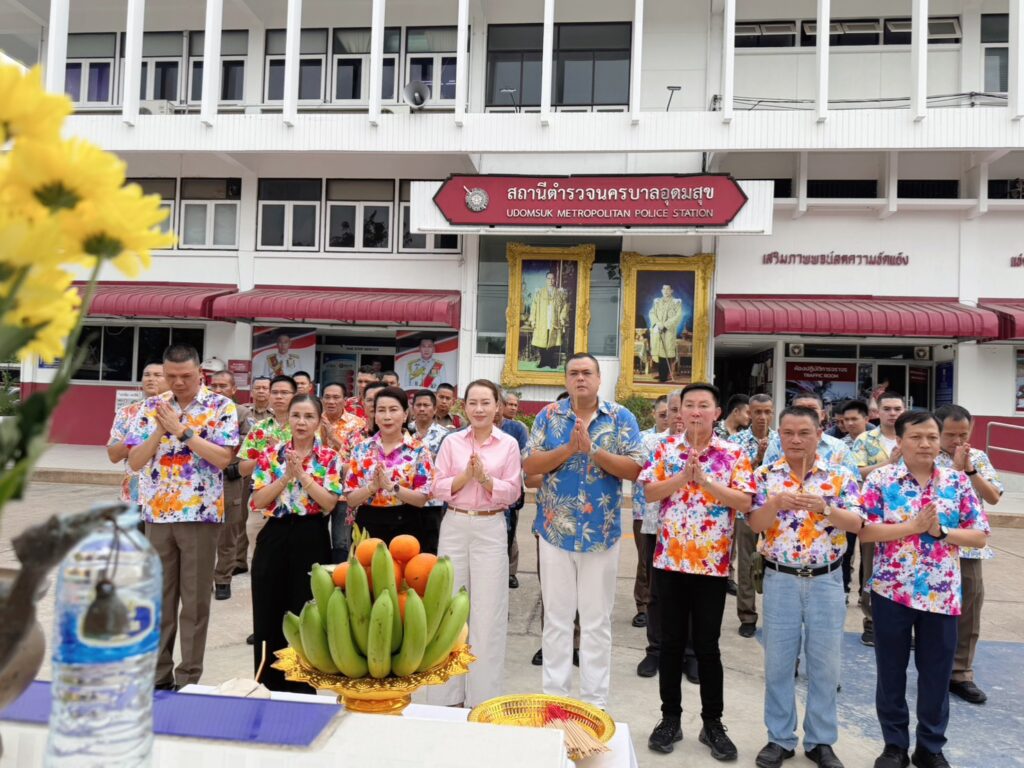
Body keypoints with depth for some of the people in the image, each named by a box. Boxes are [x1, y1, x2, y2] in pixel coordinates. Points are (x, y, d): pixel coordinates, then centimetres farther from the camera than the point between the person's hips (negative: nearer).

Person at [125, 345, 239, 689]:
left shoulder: (221, 406, -4)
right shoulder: (151, 407, 6)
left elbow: (223, 457, -15)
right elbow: (135, 462, 1)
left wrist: (183, 430, -18)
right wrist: (159, 431, -14)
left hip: (201, 515, -3)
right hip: (158, 514, 3)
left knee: (195, 600, 6)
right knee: (159, 597, 13)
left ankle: (189, 677, 17)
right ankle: (157, 672, 26)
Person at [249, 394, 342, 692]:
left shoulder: (329, 458, -1)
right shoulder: (271, 453, 4)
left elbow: (330, 503, -11)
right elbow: (258, 501, -3)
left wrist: (302, 474, -16)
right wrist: (285, 476, -15)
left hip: (312, 539, -2)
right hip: (275, 536, 2)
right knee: (268, 613, 7)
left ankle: (302, 686, 21)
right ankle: (268, 685, 24)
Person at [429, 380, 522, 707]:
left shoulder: (509, 444, 0)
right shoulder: (451, 441, 3)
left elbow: (512, 493, -3)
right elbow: (439, 489, 0)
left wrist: (484, 477, -17)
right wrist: (466, 475, -14)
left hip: (490, 529, -1)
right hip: (454, 526, 1)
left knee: (488, 609, 3)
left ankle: (484, 693, 18)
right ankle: (448, 690, 24)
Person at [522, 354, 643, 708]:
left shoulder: (621, 417, 0)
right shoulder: (549, 415, 3)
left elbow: (635, 468, -9)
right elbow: (529, 465, -5)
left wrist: (593, 450, -19)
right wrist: (568, 448, -18)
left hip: (601, 532, -1)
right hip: (555, 530, 1)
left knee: (597, 621, 9)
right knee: (556, 617, 10)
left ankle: (595, 701, 22)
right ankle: (554, 695, 24)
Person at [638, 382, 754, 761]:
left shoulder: (733, 453, -2)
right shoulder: (666, 448, 2)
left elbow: (745, 502, -9)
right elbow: (649, 492, -3)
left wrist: (705, 481, -19)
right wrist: (681, 477, -17)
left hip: (712, 562, -1)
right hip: (670, 559, 1)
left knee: (707, 645, 8)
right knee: (671, 641, 10)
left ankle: (713, 722, 23)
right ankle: (670, 717, 24)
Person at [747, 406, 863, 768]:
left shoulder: (840, 474, -1)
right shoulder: (765, 475, -1)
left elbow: (856, 523, -9)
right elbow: (755, 524, -8)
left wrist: (825, 508, -27)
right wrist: (775, 503, -28)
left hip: (826, 580, 0)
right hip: (780, 579, 0)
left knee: (825, 662, 9)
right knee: (778, 661, 7)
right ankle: (779, 738, 22)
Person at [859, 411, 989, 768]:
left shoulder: (958, 482, 1)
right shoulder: (880, 479, -5)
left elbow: (980, 536, 1)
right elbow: (863, 530, -11)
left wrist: (940, 531, -15)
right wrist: (914, 526, -18)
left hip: (942, 594, 2)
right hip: (891, 591, -1)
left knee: (937, 674, 12)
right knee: (891, 672, 10)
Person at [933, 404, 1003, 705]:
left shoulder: (979, 457, 5)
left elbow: (994, 498, -3)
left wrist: (970, 469, -14)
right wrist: (955, 466, -18)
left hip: (969, 548, 4)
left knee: (968, 613, 9)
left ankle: (960, 674, 22)